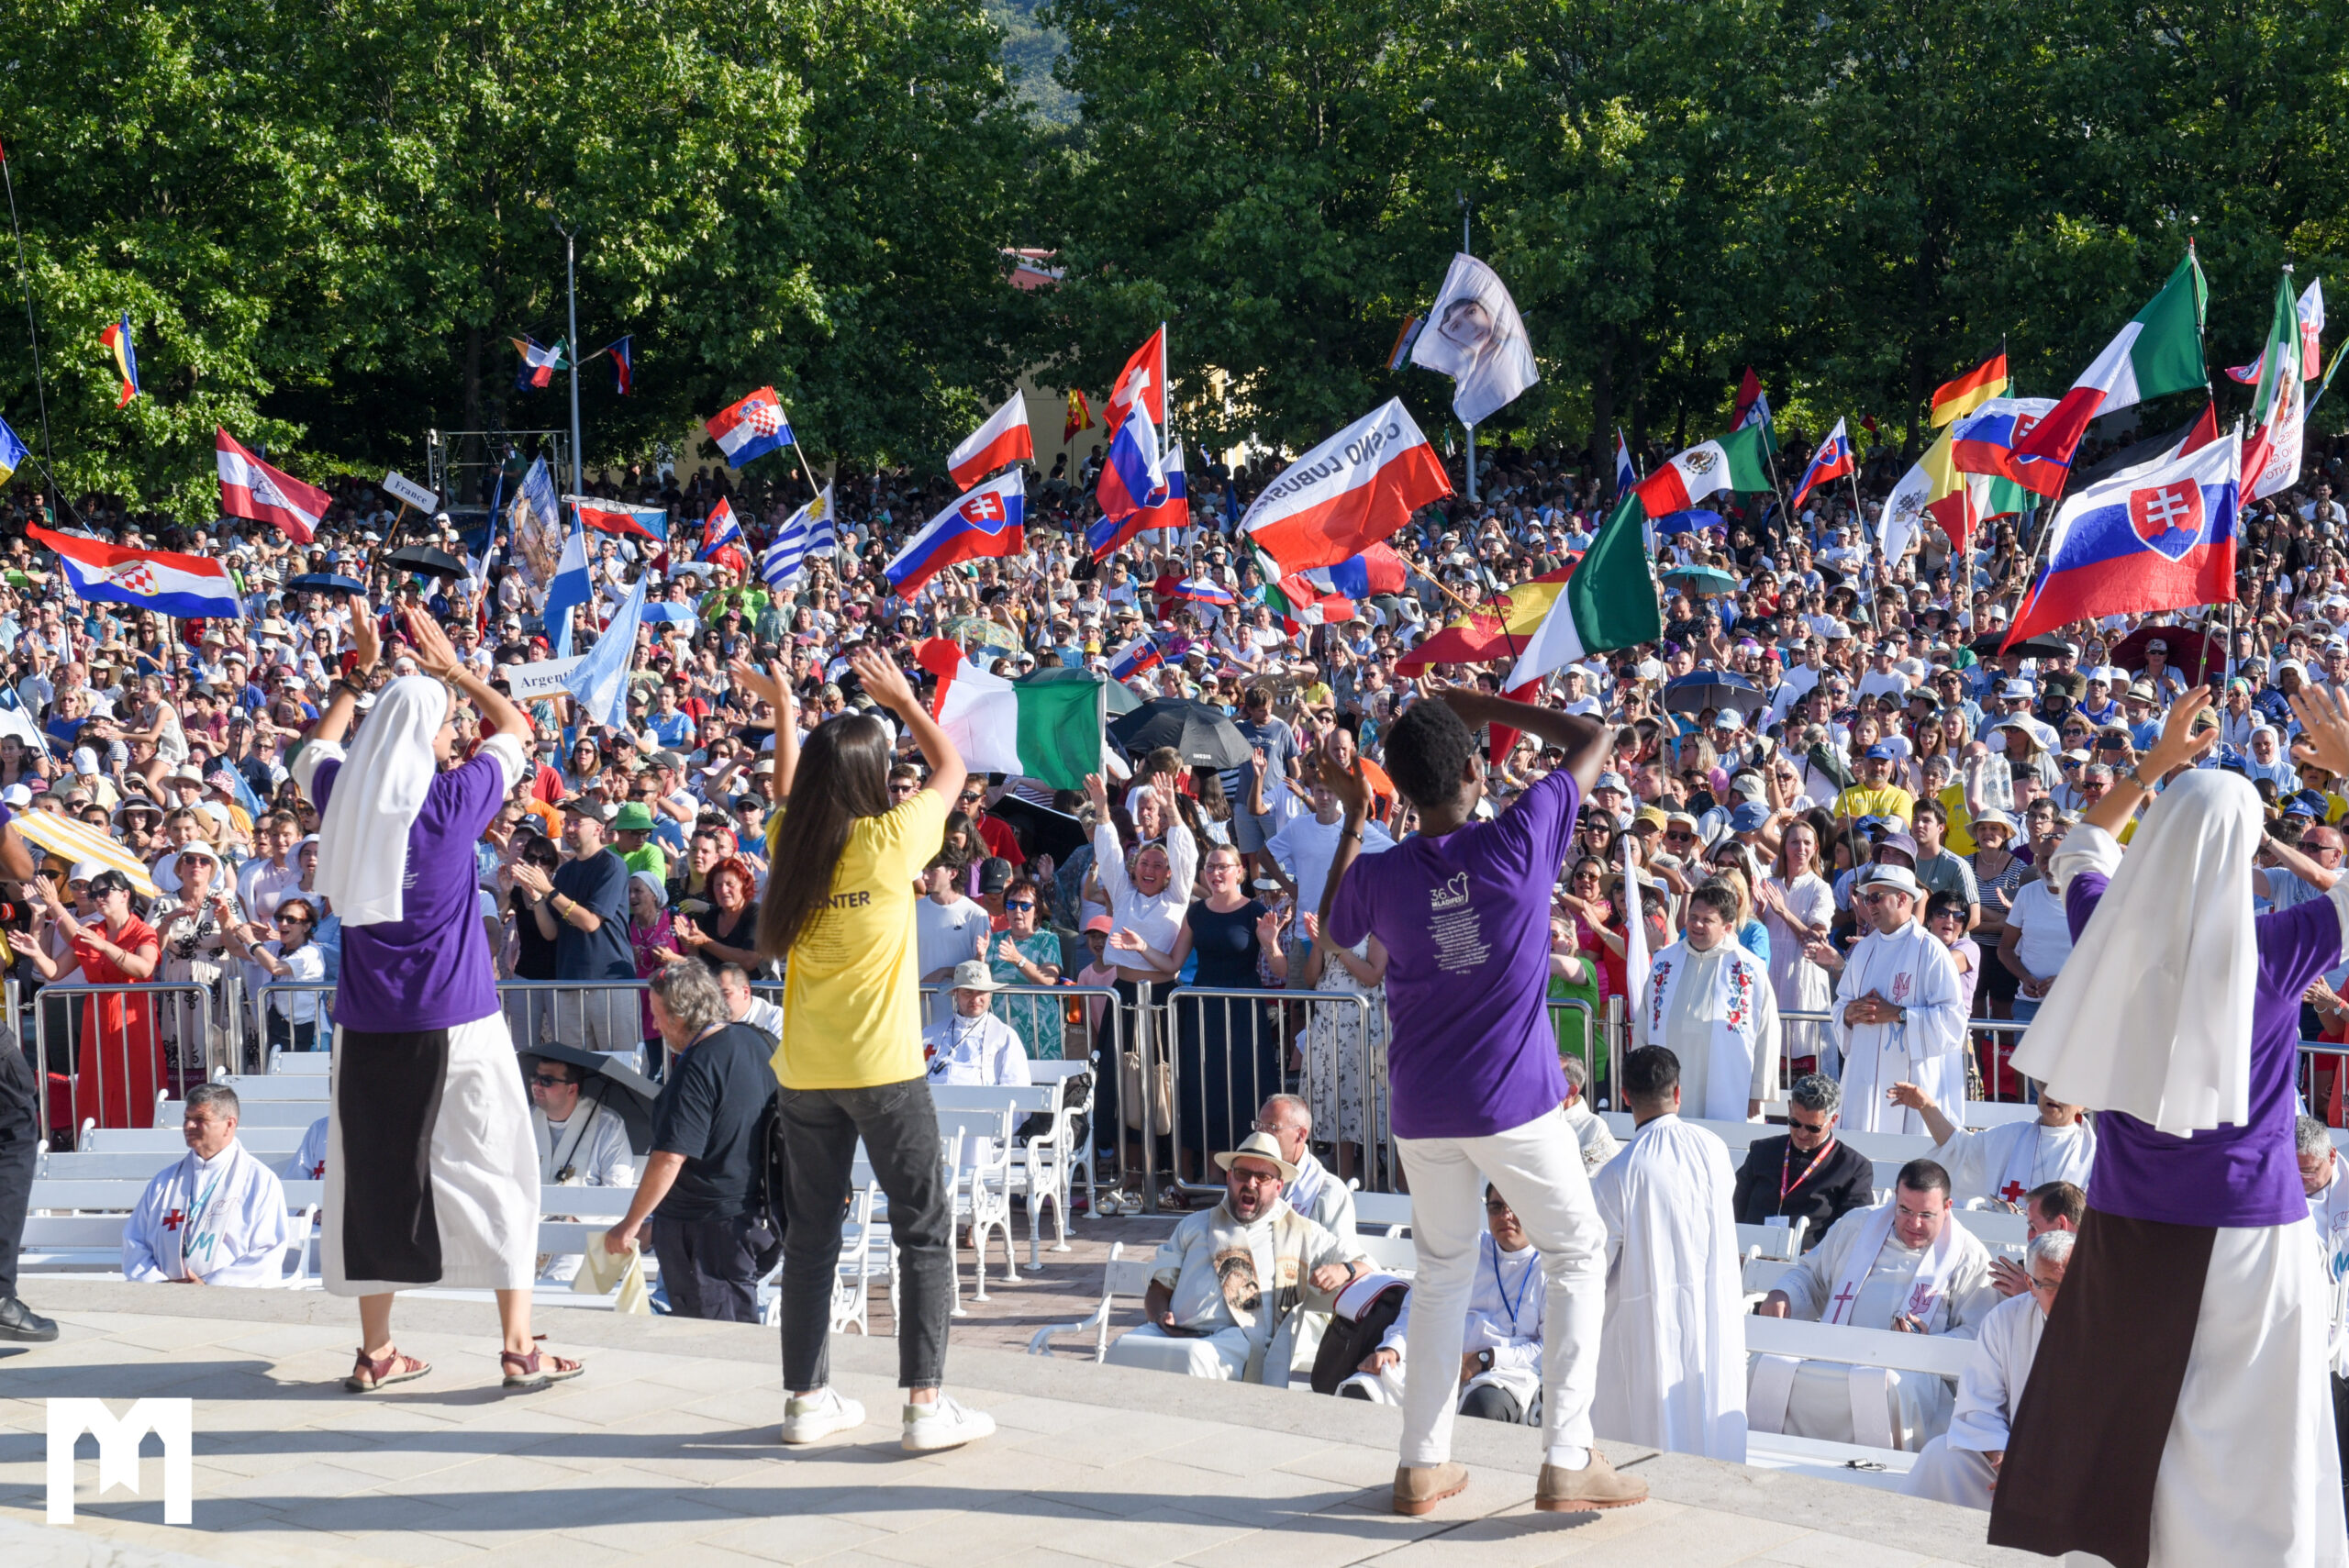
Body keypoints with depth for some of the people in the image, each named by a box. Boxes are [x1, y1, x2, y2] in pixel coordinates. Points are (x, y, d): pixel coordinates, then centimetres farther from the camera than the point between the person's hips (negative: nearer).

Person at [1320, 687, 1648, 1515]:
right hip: (1516, 1102, -3)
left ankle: (1422, 1463, 17)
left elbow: (1332, 925, 20)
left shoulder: (1379, 875, -5)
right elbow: (1594, 737, 1)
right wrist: (1486, 706, 7)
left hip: (1423, 1113, 3)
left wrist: (1352, 818, 19)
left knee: (1442, 1271, 18)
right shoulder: (1519, 839, -13)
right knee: (1577, 1256, 9)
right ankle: (1567, 1461, 0)